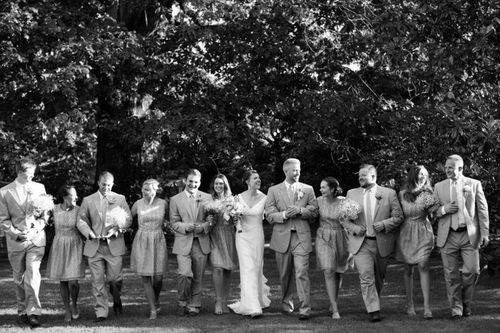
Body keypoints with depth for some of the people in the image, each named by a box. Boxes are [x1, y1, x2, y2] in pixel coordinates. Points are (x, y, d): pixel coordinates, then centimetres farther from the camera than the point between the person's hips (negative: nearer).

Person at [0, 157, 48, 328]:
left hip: (36, 238, 0)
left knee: (33, 274, -15)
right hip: (15, 241, 0)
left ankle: (33, 312, -15)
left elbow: (45, 212, 12)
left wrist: (37, 228, -7)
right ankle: (22, 312, 20)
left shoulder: (39, 188, 7)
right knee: (19, 278, 8)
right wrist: (16, 233, -13)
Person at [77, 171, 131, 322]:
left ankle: (117, 301, 28)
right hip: (94, 247, 1)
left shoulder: (120, 199, 10)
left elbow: (127, 219, 5)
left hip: (114, 246, -1)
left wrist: (116, 230, -12)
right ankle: (101, 312, 3)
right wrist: (89, 233, -12)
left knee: (114, 278, -2)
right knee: (97, 281, -2)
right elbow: (81, 221, 6)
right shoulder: (88, 200, 10)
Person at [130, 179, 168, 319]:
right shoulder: (138, 204, -1)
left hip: (158, 241, 0)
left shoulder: (163, 203, 0)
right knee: (145, 277, -4)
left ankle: (156, 300, 29)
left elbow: (167, 218, 20)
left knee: (158, 277, -2)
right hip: (141, 242, 0)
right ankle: (153, 309, 5)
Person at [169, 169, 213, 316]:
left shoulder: (207, 198, 10)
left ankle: (194, 306, 17)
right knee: (184, 274, -15)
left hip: (201, 243, 2)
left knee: (198, 277, 4)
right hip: (183, 243, -2)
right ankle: (183, 303, 5)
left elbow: (211, 220, 7)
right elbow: (173, 223, 4)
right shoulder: (175, 200, 7)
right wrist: (186, 227, -15)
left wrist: (203, 226, -14)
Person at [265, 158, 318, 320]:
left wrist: (300, 211, -12)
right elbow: (269, 215, 3)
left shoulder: (308, 189, 12)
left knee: (302, 272, -11)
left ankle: (305, 308, -13)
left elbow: (314, 211, 6)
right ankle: (286, 303, 28)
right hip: (282, 237, 1)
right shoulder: (274, 190, 9)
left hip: (302, 236, -1)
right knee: (285, 274, 10)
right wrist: (283, 215, -15)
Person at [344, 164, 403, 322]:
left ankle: (374, 302, 35)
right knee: (366, 276, -14)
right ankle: (373, 310, -13)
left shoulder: (389, 193, 3)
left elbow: (398, 216, 2)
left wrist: (384, 224, -15)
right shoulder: (351, 194, 9)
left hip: (382, 243, 0)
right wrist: (353, 228, -8)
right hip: (361, 243, 0)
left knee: (379, 278, 12)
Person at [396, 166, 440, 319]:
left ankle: (426, 306, -16)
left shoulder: (427, 195, -1)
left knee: (423, 266, -15)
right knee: (408, 269, 6)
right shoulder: (402, 194, 6)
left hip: (422, 233, -3)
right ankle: (409, 303, 16)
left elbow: (434, 211, -10)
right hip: (405, 233, 3)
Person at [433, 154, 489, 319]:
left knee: (472, 271, -5)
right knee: (451, 274, -1)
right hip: (448, 236, 1)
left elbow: (483, 210, 5)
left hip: (469, 235, -1)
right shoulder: (439, 186, 11)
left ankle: (466, 303, 17)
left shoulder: (474, 184, 6)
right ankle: (456, 307, 8)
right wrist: (443, 210, -9)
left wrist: (484, 233, -2)